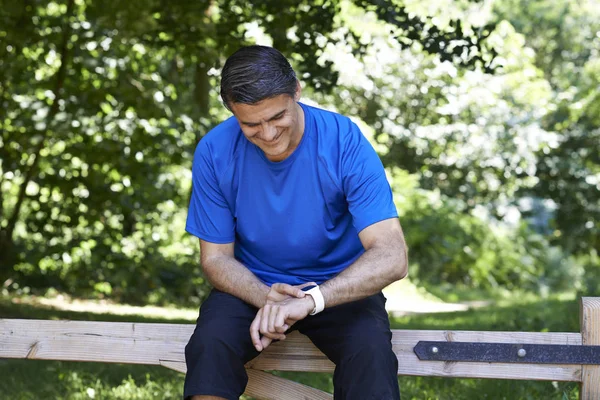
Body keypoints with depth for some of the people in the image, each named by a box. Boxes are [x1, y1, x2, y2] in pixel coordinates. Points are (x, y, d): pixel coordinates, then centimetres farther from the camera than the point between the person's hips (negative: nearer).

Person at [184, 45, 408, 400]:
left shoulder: (346, 143, -21)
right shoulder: (215, 153, -14)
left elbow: (392, 257, -27)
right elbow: (216, 257, -5)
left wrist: (311, 300, -42)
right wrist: (266, 297, -28)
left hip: (340, 284, -1)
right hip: (253, 285, 2)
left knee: (371, 352, -33)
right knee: (210, 344, -30)